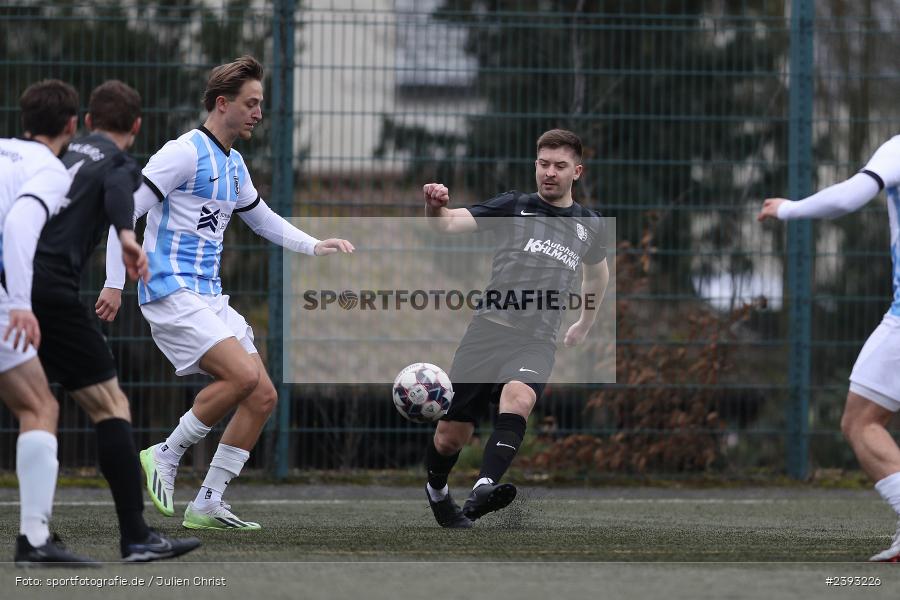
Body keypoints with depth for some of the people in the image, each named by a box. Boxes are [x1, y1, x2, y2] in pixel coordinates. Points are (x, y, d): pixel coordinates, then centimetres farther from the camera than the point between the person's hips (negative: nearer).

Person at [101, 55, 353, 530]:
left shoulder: (233, 164, 17)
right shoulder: (185, 153, -10)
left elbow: (262, 219, 33)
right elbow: (124, 210, -13)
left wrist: (315, 247, 19)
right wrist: (115, 284, -16)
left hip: (209, 296, 9)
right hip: (172, 293, -9)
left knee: (263, 397, 0)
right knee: (244, 375, -24)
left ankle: (206, 506, 5)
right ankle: (166, 456, -7)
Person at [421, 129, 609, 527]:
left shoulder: (590, 226, 16)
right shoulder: (513, 206, 7)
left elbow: (597, 272, 39)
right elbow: (449, 223, -6)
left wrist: (585, 323, 42)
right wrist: (435, 208, -28)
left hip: (536, 341, 1)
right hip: (489, 328, -1)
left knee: (518, 399, -33)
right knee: (450, 436, -1)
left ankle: (482, 493, -52)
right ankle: (436, 491, 33)